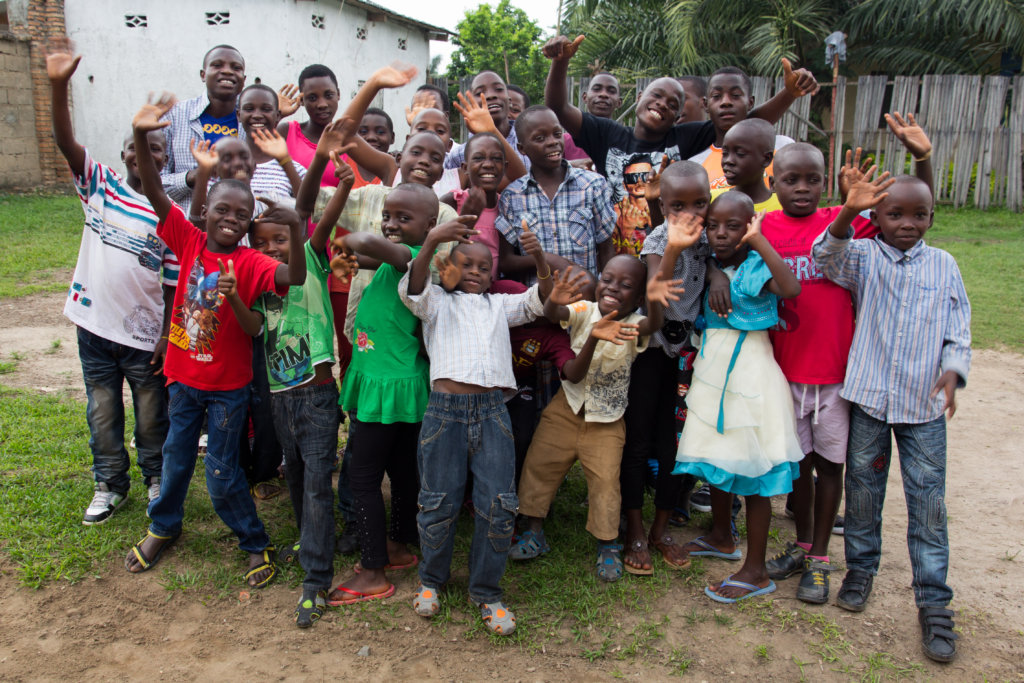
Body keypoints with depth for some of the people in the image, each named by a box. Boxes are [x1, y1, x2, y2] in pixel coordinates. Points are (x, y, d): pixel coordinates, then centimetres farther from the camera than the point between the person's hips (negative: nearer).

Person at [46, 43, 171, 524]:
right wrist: (59, 86, -24)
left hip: (144, 335, -2)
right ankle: (109, 486, 32)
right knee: (102, 415, 15)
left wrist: (167, 336, -7)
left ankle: (157, 480, 32)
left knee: (152, 419, 12)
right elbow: (66, 143, -12)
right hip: (94, 326, 2)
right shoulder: (100, 185, 2)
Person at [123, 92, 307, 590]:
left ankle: (257, 544, 26)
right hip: (184, 375, 4)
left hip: (228, 384, -3)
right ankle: (164, 527, 46)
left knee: (222, 475, 5)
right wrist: (141, 138, -26)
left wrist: (296, 230, -47)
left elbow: (294, 277, -33)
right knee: (176, 457, 22)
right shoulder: (189, 241, -6)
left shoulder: (250, 263, -15)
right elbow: (156, 194, -13)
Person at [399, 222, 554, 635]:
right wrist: (431, 242, -24)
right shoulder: (437, 302, 13)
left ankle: (486, 591, 17)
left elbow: (540, 299, 9)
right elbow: (412, 289, -8)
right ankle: (432, 579, 29)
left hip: (492, 413, 3)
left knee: (499, 505, -2)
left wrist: (539, 260, -9)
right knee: (439, 504, 4)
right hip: (446, 410, -2)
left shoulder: (500, 306, 22)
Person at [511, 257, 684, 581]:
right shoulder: (584, 311, -11)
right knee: (539, 465, 7)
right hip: (566, 408, 2)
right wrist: (554, 300, -54)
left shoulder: (633, 326, -16)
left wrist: (654, 302, -63)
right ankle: (534, 533, 25)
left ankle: (608, 545, 20)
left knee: (605, 481, -1)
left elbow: (652, 325, -39)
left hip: (607, 421, -2)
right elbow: (552, 314, -29)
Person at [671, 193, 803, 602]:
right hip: (712, 369, 7)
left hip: (748, 372, -7)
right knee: (717, 461, 21)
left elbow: (791, 288, -33)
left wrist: (758, 242, -33)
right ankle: (721, 538, 43)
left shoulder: (756, 267, -12)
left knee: (752, 473, 1)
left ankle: (755, 571, 13)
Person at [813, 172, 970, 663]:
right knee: (862, 489, 13)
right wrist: (847, 213, -37)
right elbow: (827, 258, -20)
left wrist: (953, 370, -14)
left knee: (929, 502, 3)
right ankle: (860, 568, 34)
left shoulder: (944, 266, 5)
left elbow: (957, 334, 6)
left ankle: (933, 603, 14)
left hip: (924, 405, 1)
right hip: (868, 397, 0)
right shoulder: (863, 257, 1)